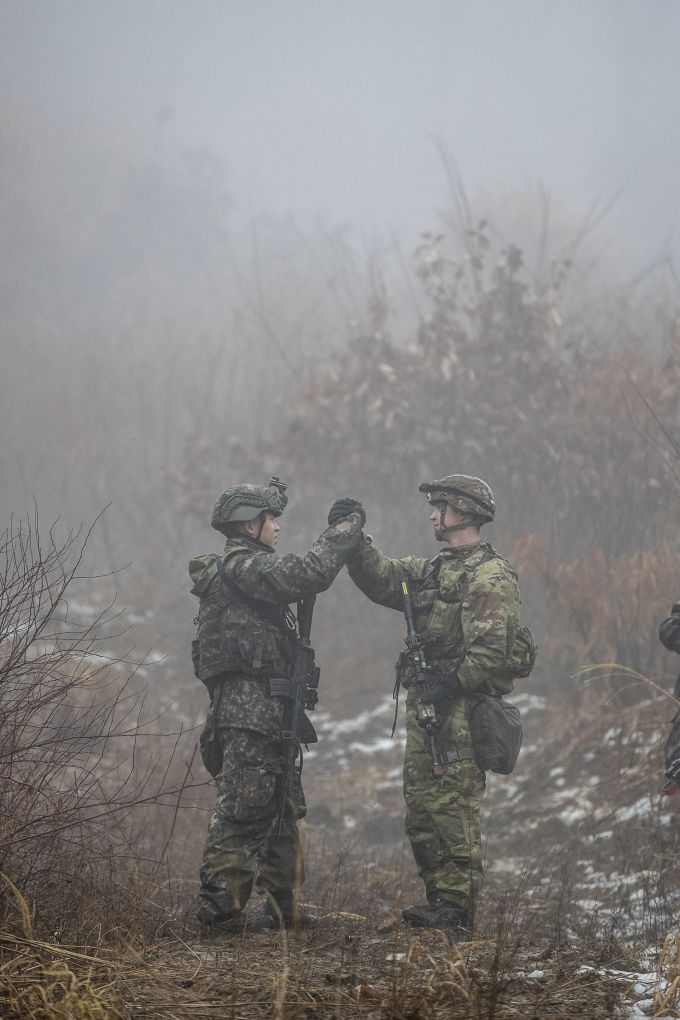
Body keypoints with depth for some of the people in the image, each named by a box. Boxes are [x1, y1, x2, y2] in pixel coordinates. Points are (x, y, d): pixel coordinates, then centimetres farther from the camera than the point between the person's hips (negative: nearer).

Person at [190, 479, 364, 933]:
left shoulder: (246, 566, 19)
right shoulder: (243, 567, -13)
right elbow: (309, 573, -22)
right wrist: (347, 527, -12)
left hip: (266, 712, 11)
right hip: (250, 711, -11)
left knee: (282, 813, 15)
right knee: (242, 812, -12)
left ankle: (283, 908, 21)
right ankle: (220, 908, -13)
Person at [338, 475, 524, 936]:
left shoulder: (491, 577, -11)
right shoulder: (434, 570, 19)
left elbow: (489, 650, -19)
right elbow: (381, 579, 19)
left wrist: (449, 687, -23)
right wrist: (354, 542, 6)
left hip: (460, 710, -9)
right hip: (424, 706, 10)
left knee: (453, 809, -10)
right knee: (421, 808, 9)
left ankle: (458, 910, -10)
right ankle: (440, 897, 14)